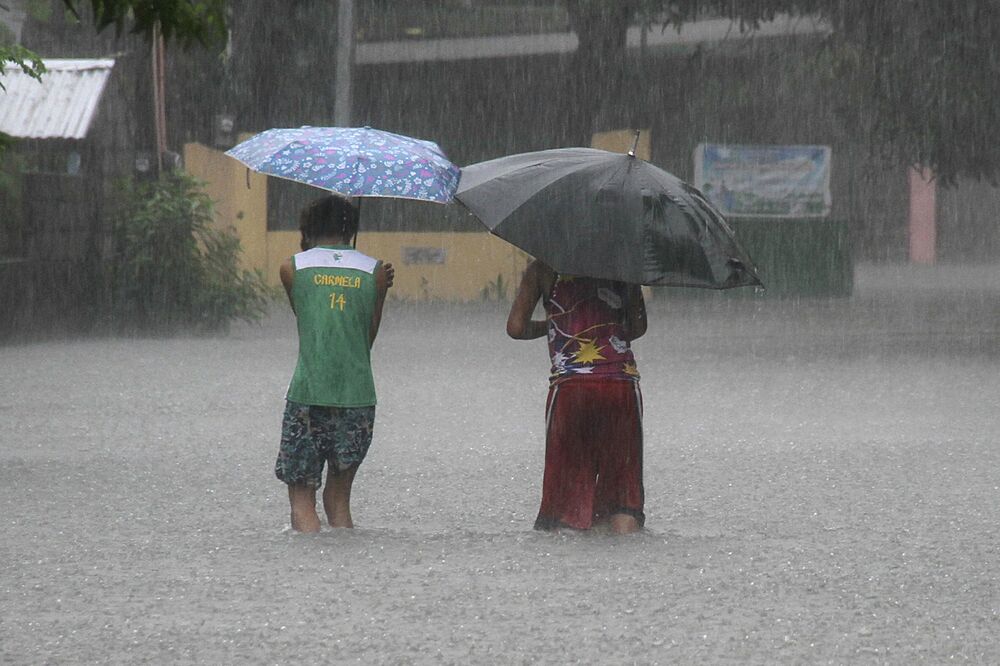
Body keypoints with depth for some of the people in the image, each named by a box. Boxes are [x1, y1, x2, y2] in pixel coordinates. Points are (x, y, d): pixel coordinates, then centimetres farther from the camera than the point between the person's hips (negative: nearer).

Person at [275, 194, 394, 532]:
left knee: (302, 499, 2)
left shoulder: (293, 267, 2)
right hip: (358, 398, 2)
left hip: (307, 395, -2)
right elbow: (369, 337, 8)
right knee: (339, 498, 14)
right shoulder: (375, 271, 5)